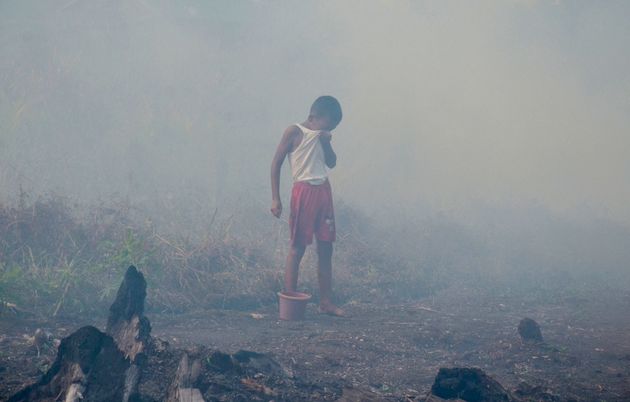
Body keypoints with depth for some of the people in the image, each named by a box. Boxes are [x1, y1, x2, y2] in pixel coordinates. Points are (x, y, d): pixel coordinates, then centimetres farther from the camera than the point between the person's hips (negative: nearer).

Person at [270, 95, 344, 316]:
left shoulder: (322, 136, 13)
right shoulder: (294, 132, -6)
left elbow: (331, 163, 17)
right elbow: (276, 163, -7)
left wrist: (326, 142, -1)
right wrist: (275, 198, -11)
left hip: (323, 191, 7)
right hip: (304, 190, -7)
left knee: (326, 248, 7)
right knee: (297, 247, -4)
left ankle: (326, 302, 13)